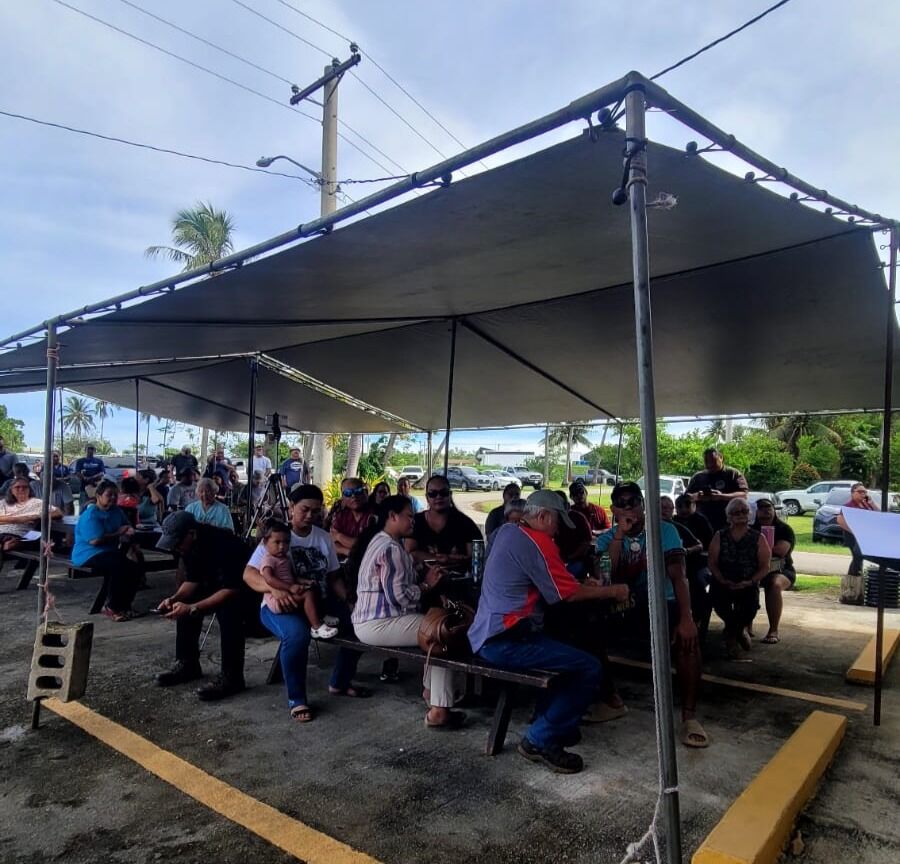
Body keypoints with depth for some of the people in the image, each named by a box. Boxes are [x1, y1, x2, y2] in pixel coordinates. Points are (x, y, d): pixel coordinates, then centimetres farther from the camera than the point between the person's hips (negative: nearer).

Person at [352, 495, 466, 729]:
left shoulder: (382, 541, 15)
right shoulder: (391, 548, -19)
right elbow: (398, 595, -24)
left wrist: (424, 580, 4)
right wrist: (426, 585, -8)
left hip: (373, 618, 11)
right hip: (378, 624, -11)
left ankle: (431, 690, 23)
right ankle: (438, 711, -9)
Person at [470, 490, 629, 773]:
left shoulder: (506, 531, 12)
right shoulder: (537, 543, -16)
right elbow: (570, 593, -8)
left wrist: (584, 584, 21)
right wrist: (612, 591, 6)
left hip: (486, 635, 10)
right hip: (505, 641, -10)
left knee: (568, 650, 27)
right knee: (589, 668, -11)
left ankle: (546, 720, 27)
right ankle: (540, 740, -2)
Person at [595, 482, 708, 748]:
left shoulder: (664, 531, -5)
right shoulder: (606, 539, 0)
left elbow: (678, 576, -15)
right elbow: (607, 579, -16)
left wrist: (686, 618, -30)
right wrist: (620, 535, -23)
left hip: (661, 603, -2)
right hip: (623, 607, 2)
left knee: (687, 635, -33)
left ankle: (689, 716, -21)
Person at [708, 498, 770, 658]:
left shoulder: (758, 538, 5)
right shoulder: (720, 536, 6)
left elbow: (764, 567, 0)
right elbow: (712, 564, 1)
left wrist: (749, 582, -15)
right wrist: (723, 581, -15)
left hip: (748, 584, 0)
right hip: (722, 583, 0)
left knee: (751, 605, -29)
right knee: (718, 600, -30)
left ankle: (733, 631, 13)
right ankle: (738, 630, 9)